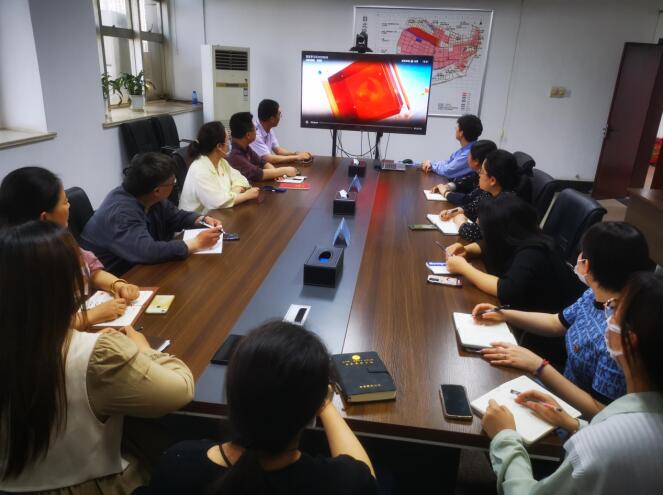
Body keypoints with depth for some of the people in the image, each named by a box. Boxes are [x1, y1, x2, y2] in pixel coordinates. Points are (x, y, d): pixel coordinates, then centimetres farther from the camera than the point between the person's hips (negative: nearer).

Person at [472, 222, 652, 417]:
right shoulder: (595, 296, -9)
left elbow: (599, 412, -25)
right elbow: (556, 323, 11)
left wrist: (537, 366, -26)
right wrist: (503, 314, 3)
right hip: (567, 388, 6)